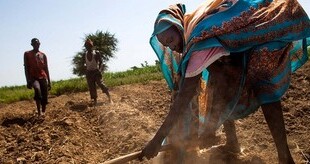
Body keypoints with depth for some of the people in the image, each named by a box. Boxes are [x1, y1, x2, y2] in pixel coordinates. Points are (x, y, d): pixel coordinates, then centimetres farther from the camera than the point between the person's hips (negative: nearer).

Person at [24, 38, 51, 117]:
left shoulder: (43, 55, 15)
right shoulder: (27, 54, 6)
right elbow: (26, 68, 0)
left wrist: (49, 81, 10)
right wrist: (28, 81, -10)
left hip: (43, 78, 4)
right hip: (33, 78, -4)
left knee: (45, 98, -1)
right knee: (37, 89, -34)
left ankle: (43, 113, 14)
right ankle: (39, 112, -32)